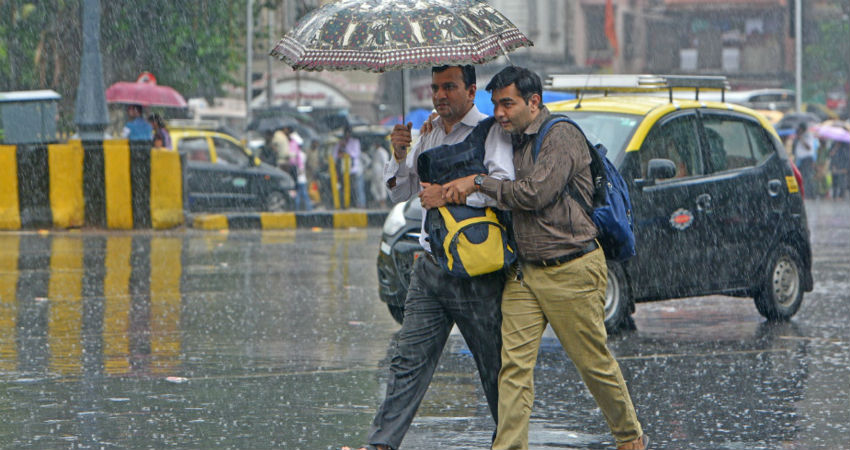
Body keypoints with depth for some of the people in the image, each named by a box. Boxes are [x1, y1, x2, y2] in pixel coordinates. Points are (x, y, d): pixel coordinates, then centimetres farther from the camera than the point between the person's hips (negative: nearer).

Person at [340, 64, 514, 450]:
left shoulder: (491, 132, -6)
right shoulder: (429, 135, 16)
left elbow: (504, 185, -21)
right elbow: (399, 194, 19)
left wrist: (450, 194, -20)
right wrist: (399, 154, 1)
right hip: (430, 267, 6)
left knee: (495, 365, 4)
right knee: (409, 359, 0)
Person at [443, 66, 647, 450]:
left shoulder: (562, 137, -11)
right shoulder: (513, 141, 14)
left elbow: (534, 194, -21)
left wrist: (479, 182, -13)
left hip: (571, 270, -7)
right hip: (523, 273, 7)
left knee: (594, 362, 5)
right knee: (514, 364, -6)